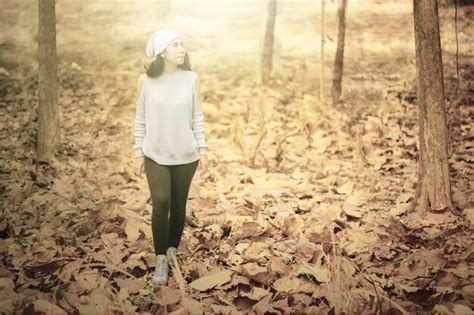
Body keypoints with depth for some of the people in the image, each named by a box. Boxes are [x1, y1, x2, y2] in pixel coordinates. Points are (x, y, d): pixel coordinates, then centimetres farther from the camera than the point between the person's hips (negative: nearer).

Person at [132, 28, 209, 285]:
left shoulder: (191, 78, -3)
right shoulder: (146, 80, -5)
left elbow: (197, 117, 2)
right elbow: (140, 119, 1)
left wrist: (203, 151, 0)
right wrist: (138, 153, -1)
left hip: (186, 155, 1)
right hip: (155, 155, -1)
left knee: (178, 205, 9)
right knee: (160, 204, -12)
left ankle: (172, 251, 27)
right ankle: (161, 260, -1)